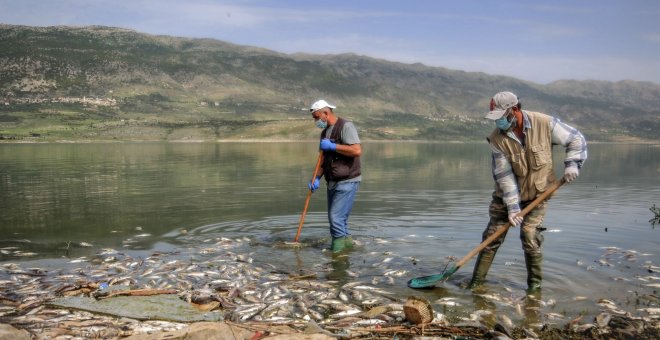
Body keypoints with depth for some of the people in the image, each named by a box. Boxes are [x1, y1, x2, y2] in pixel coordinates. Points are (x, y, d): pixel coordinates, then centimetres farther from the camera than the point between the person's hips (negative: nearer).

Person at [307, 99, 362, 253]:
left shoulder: (345, 126, -11)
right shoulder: (325, 132, 15)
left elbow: (357, 151, -23)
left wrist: (332, 146, -20)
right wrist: (316, 178, 5)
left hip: (347, 181, -9)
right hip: (333, 182, 9)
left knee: (336, 217, -11)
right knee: (334, 218, 10)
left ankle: (337, 249, 2)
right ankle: (347, 242, 24)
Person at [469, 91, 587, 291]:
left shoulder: (544, 123, -16)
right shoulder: (497, 138, -14)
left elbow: (576, 140, -2)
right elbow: (504, 175, -15)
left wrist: (572, 164, -16)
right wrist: (512, 206, -18)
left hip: (537, 193, -1)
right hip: (507, 194, 1)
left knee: (530, 236, -10)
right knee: (492, 236, 1)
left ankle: (535, 283, 11)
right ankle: (477, 281, 13)